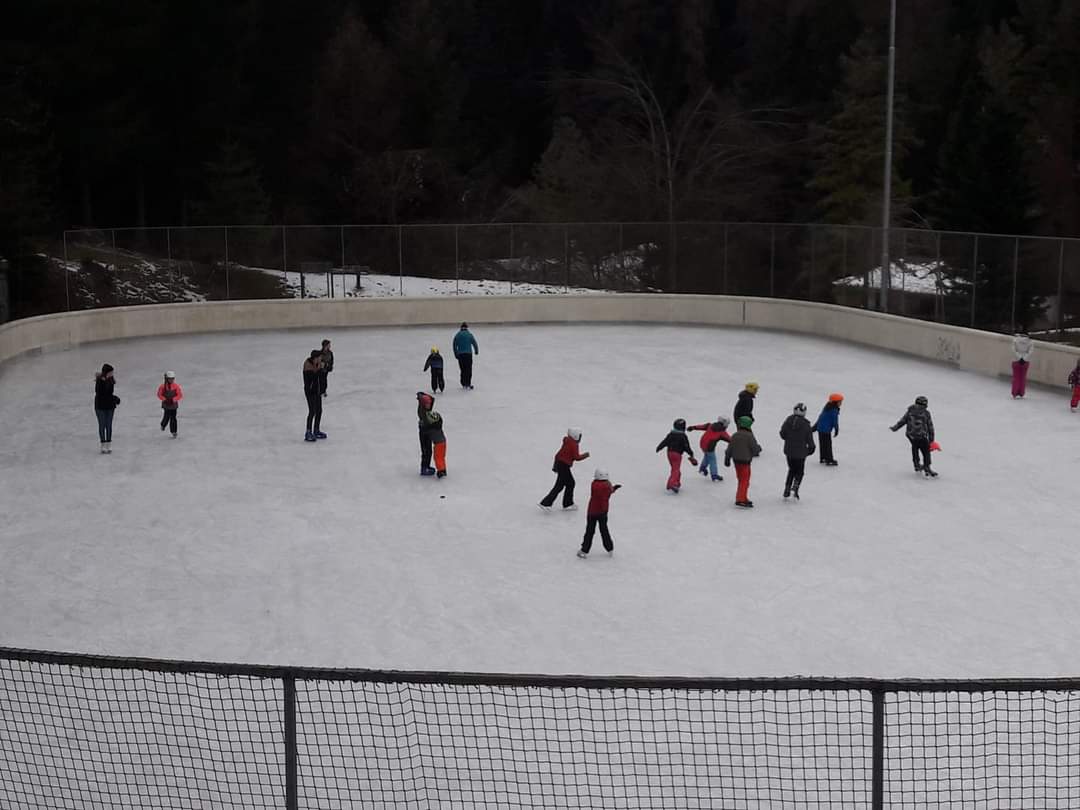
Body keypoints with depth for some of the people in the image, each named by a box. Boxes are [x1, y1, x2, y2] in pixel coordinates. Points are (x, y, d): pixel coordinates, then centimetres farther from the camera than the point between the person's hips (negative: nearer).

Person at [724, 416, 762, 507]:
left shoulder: (735, 435, 5)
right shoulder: (749, 436, -14)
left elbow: (729, 449, 8)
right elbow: (755, 448, -13)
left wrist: (727, 459, 18)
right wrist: (759, 448, 10)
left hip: (736, 460, 7)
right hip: (745, 461, -7)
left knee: (741, 480, 19)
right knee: (745, 481, -5)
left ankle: (743, 498, 28)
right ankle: (740, 500, -14)